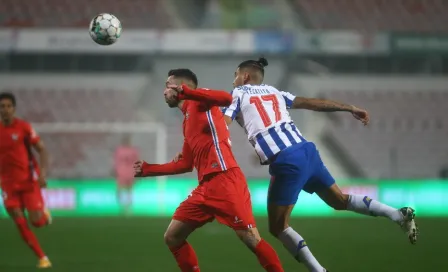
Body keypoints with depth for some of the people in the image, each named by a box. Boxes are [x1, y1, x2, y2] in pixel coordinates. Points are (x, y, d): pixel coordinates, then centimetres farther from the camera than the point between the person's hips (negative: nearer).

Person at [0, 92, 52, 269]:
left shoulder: (23, 127, -8)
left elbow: (41, 150, -6)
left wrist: (43, 173, -19)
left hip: (29, 180, -3)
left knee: (36, 221, -10)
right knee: (20, 223, -6)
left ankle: (44, 214, 27)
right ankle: (42, 258, 6)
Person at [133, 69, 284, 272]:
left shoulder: (199, 102, 2)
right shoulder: (187, 121, 25)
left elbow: (226, 98, -21)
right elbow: (186, 164, 28)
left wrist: (183, 92, -26)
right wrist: (147, 169, 33)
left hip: (224, 180, -9)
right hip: (205, 186, 9)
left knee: (251, 238, -15)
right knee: (172, 237, 9)